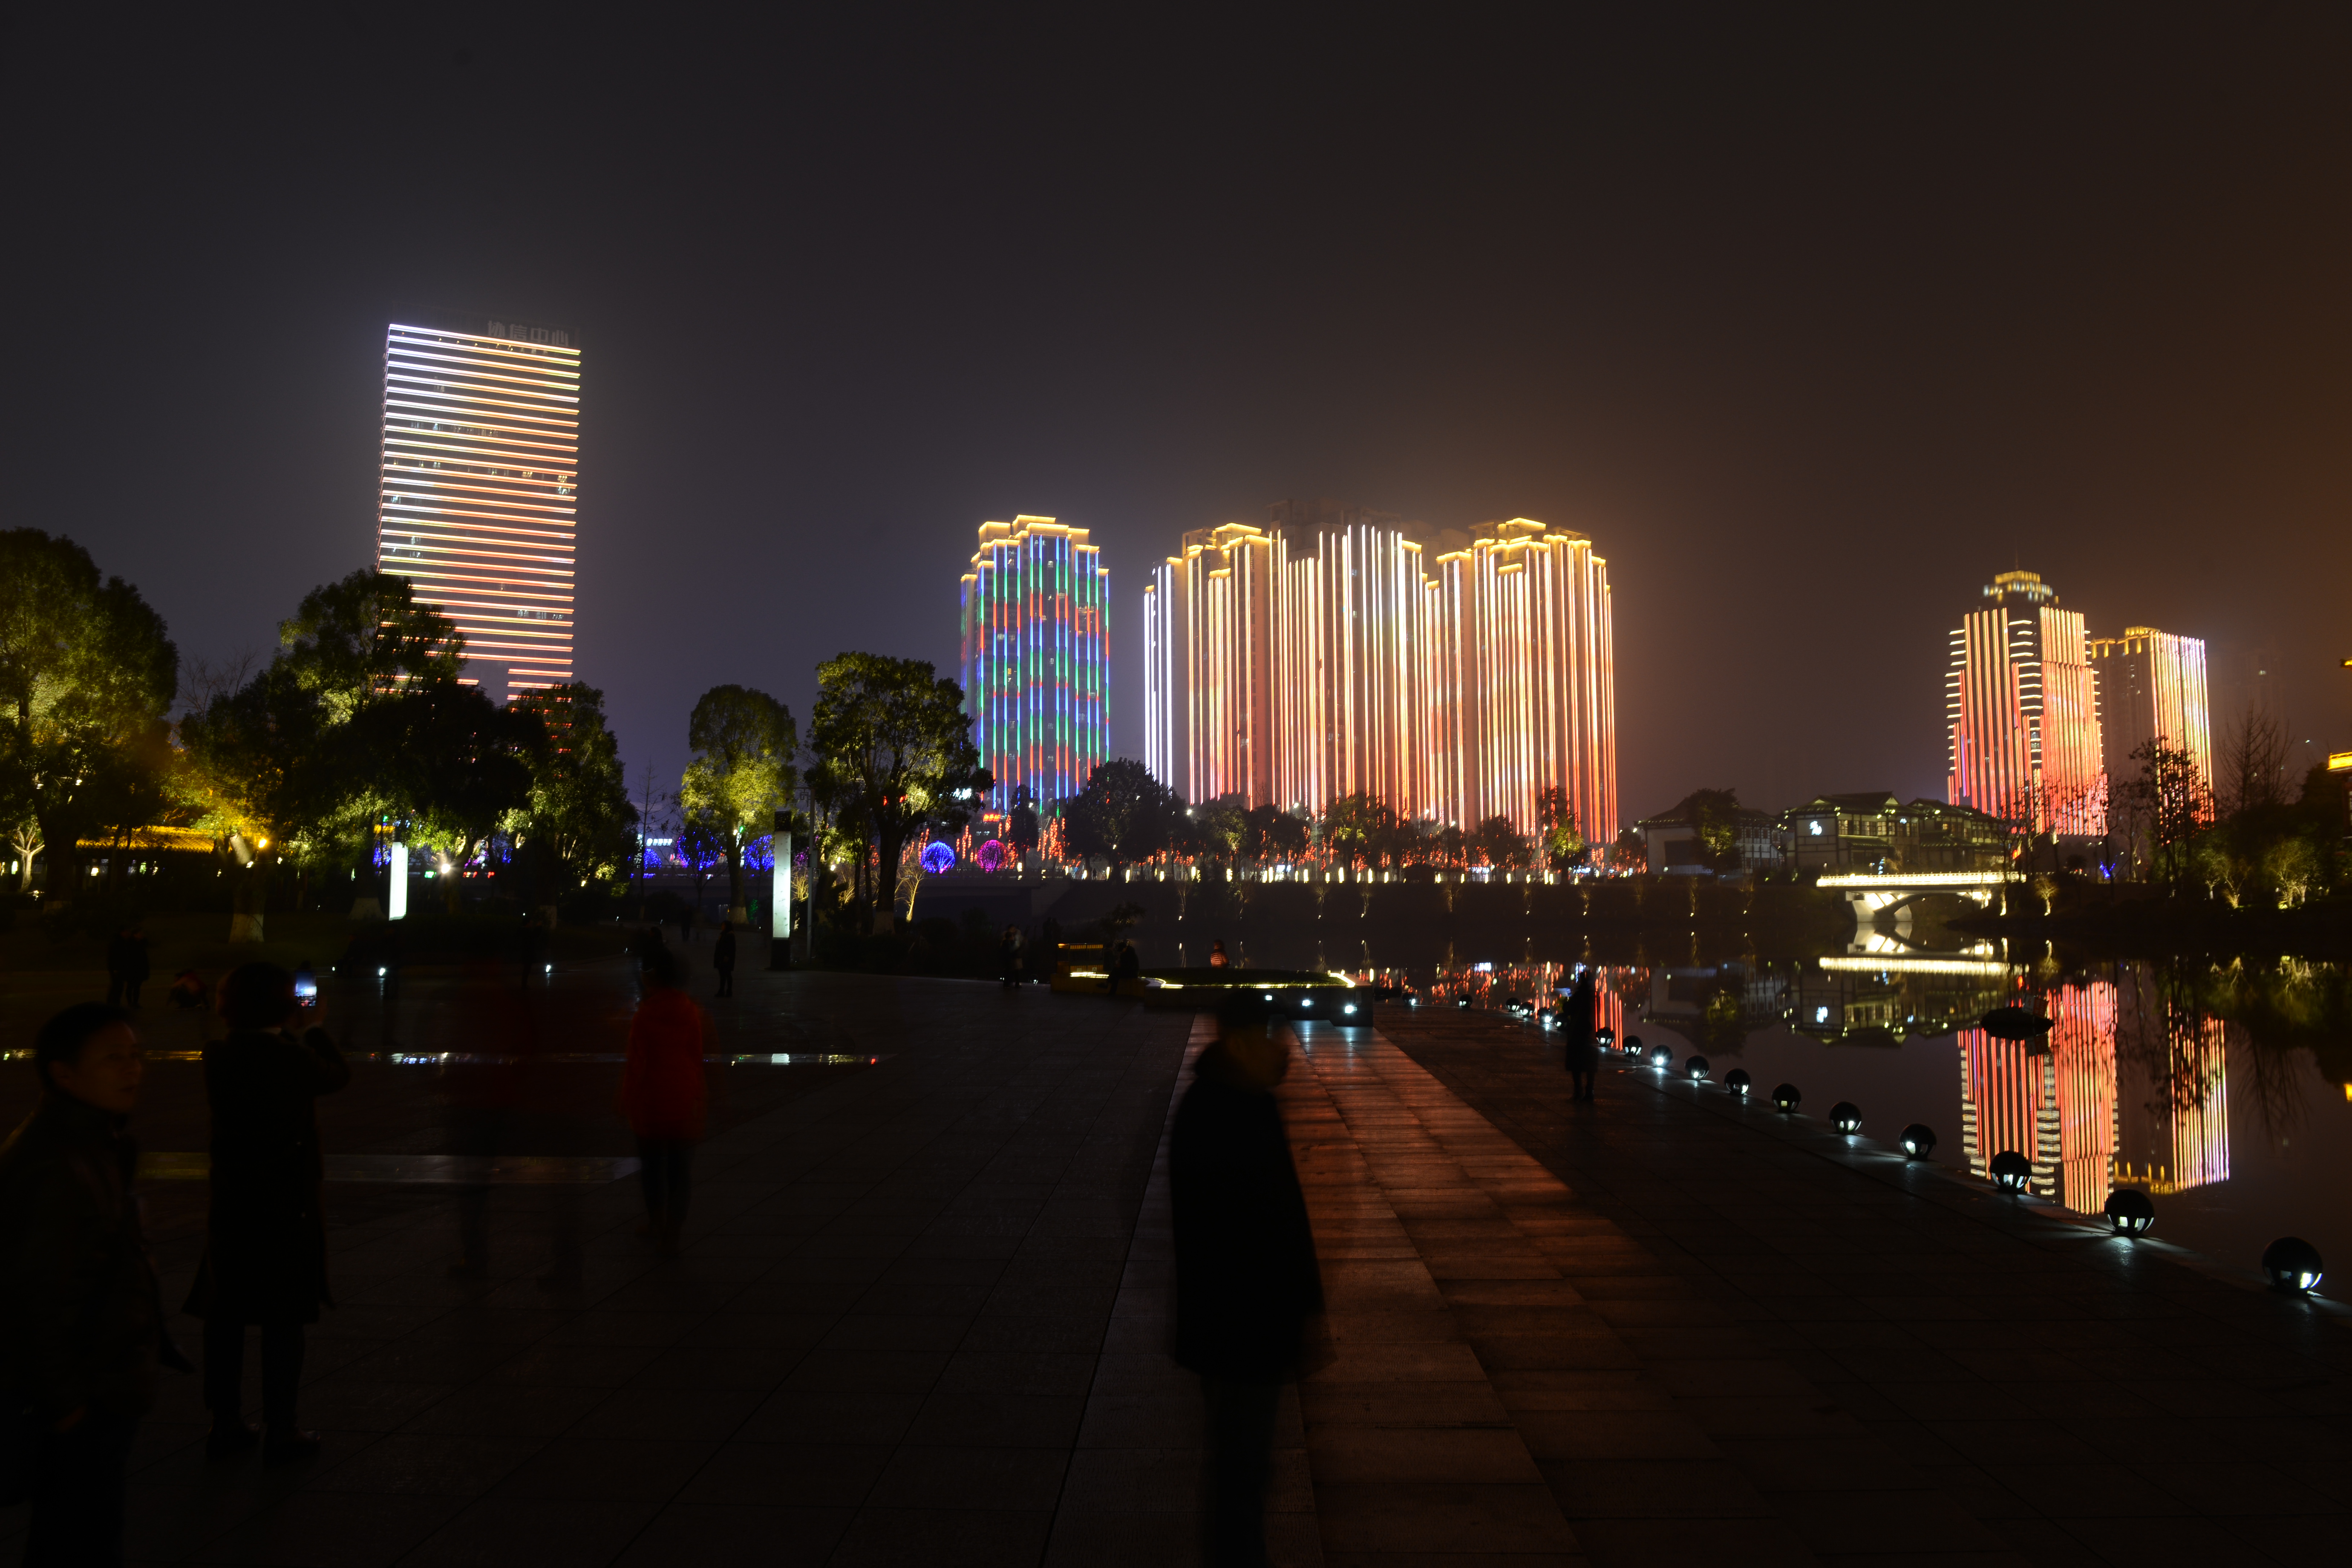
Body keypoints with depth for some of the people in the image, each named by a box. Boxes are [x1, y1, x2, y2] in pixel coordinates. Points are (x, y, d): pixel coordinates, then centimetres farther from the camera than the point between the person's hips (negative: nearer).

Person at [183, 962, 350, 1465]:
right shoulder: (294, 1058, -16)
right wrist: (314, 1029, 15)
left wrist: (288, 1034, 11)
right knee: (283, 1320, 4)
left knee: (226, 1316, 14)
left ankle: (226, 1424, 23)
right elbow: (339, 1075, 2)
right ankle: (280, 1433, 9)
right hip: (288, 1206, -5)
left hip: (230, 1204, 5)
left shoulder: (217, 1058, -4)